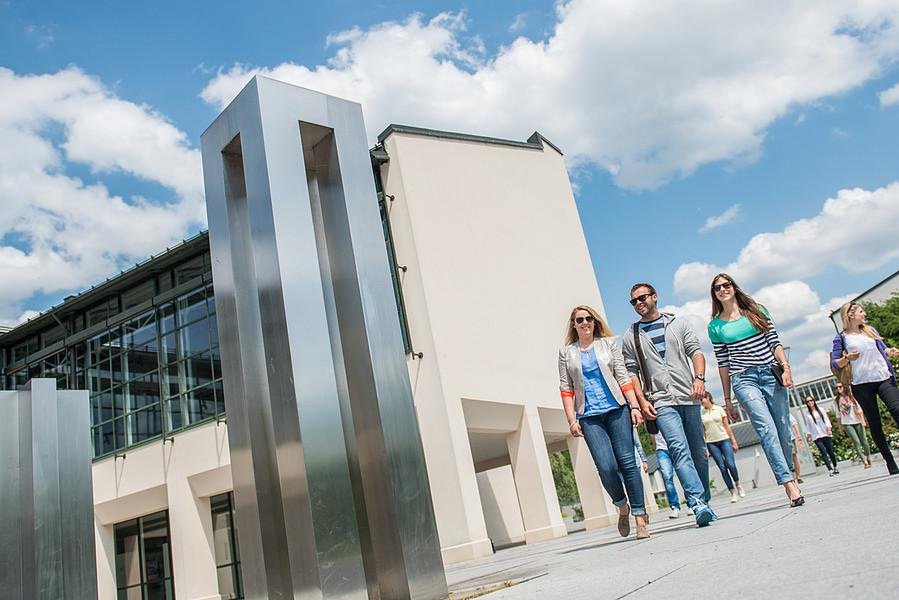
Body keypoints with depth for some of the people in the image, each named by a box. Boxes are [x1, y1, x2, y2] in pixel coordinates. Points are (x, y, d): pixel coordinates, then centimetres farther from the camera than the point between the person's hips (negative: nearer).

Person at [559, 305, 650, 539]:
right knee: (606, 466, -11)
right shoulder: (566, 352, 11)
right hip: (589, 416, 0)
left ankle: (640, 519, 5)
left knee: (628, 462, -4)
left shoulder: (608, 344, 11)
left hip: (616, 409, 0)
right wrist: (572, 420, -1)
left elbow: (623, 377, 7)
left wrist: (634, 406, -2)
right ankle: (622, 507, 16)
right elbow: (566, 388, 7)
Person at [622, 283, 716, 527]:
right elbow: (631, 373, 8)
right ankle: (699, 504, -23)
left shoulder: (678, 324, 14)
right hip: (661, 402, -2)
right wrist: (642, 401, -4)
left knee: (699, 452, 8)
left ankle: (704, 502, 21)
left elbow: (696, 352, 7)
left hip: (689, 397, 2)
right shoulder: (631, 337, 11)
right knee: (680, 450, -18)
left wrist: (699, 378, -10)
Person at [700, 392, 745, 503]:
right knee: (722, 467, -3)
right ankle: (733, 492, 4)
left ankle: (738, 485, 17)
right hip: (711, 443, 1)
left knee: (731, 465, -10)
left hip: (724, 439, -1)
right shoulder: (701, 413, 3)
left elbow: (727, 426, 5)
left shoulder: (719, 409, 3)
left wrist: (734, 441, 2)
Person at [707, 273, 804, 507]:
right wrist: (727, 398, 10)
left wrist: (785, 367, -6)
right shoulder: (715, 326, 8)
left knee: (783, 430, 1)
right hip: (743, 380, -2)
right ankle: (789, 482, -22)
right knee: (766, 427, -18)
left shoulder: (757, 311, 11)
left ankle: (786, 476, 17)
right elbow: (722, 363, 9)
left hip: (771, 374, 2)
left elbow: (775, 342, 9)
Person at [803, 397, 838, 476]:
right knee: (824, 453, -11)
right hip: (816, 437, -1)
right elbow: (807, 426, 6)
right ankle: (830, 470, -15)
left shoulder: (821, 410, 10)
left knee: (831, 451, 3)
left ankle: (835, 467, 22)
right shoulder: (806, 414, 6)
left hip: (826, 434, 2)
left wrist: (829, 429, -7)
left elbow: (826, 420, 6)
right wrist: (808, 436, 0)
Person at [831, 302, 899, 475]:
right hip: (862, 384, -3)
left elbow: (882, 349, 21)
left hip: (884, 378, 3)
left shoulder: (870, 330, 15)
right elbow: (835, 364, 0)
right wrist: (847, 358, -19)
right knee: (874, 423, 2)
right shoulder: (841, 338, 3)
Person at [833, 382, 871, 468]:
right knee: (856, 442, -10)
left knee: (864, 441, 4)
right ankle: (864, 461, -10)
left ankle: (868, 458, 22)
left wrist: (863, 420, -5)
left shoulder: (851, 396, 4)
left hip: (857, 421, 1)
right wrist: (840, 426, 8)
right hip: (847, 424, 0)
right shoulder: (836, 400, 5)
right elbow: (838, 414, 9)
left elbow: (859, 408, 2)